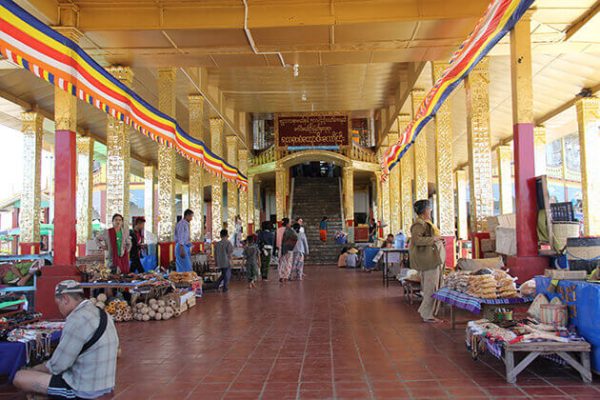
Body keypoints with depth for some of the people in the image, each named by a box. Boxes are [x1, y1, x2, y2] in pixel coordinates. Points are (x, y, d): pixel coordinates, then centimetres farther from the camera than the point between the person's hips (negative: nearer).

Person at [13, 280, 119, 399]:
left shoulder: (77, 320, -22)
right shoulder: (99, 313, 6)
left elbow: (56, 366, -16)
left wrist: (32, 370, 4)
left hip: (84, 390, -9)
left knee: (19, 377, -4)